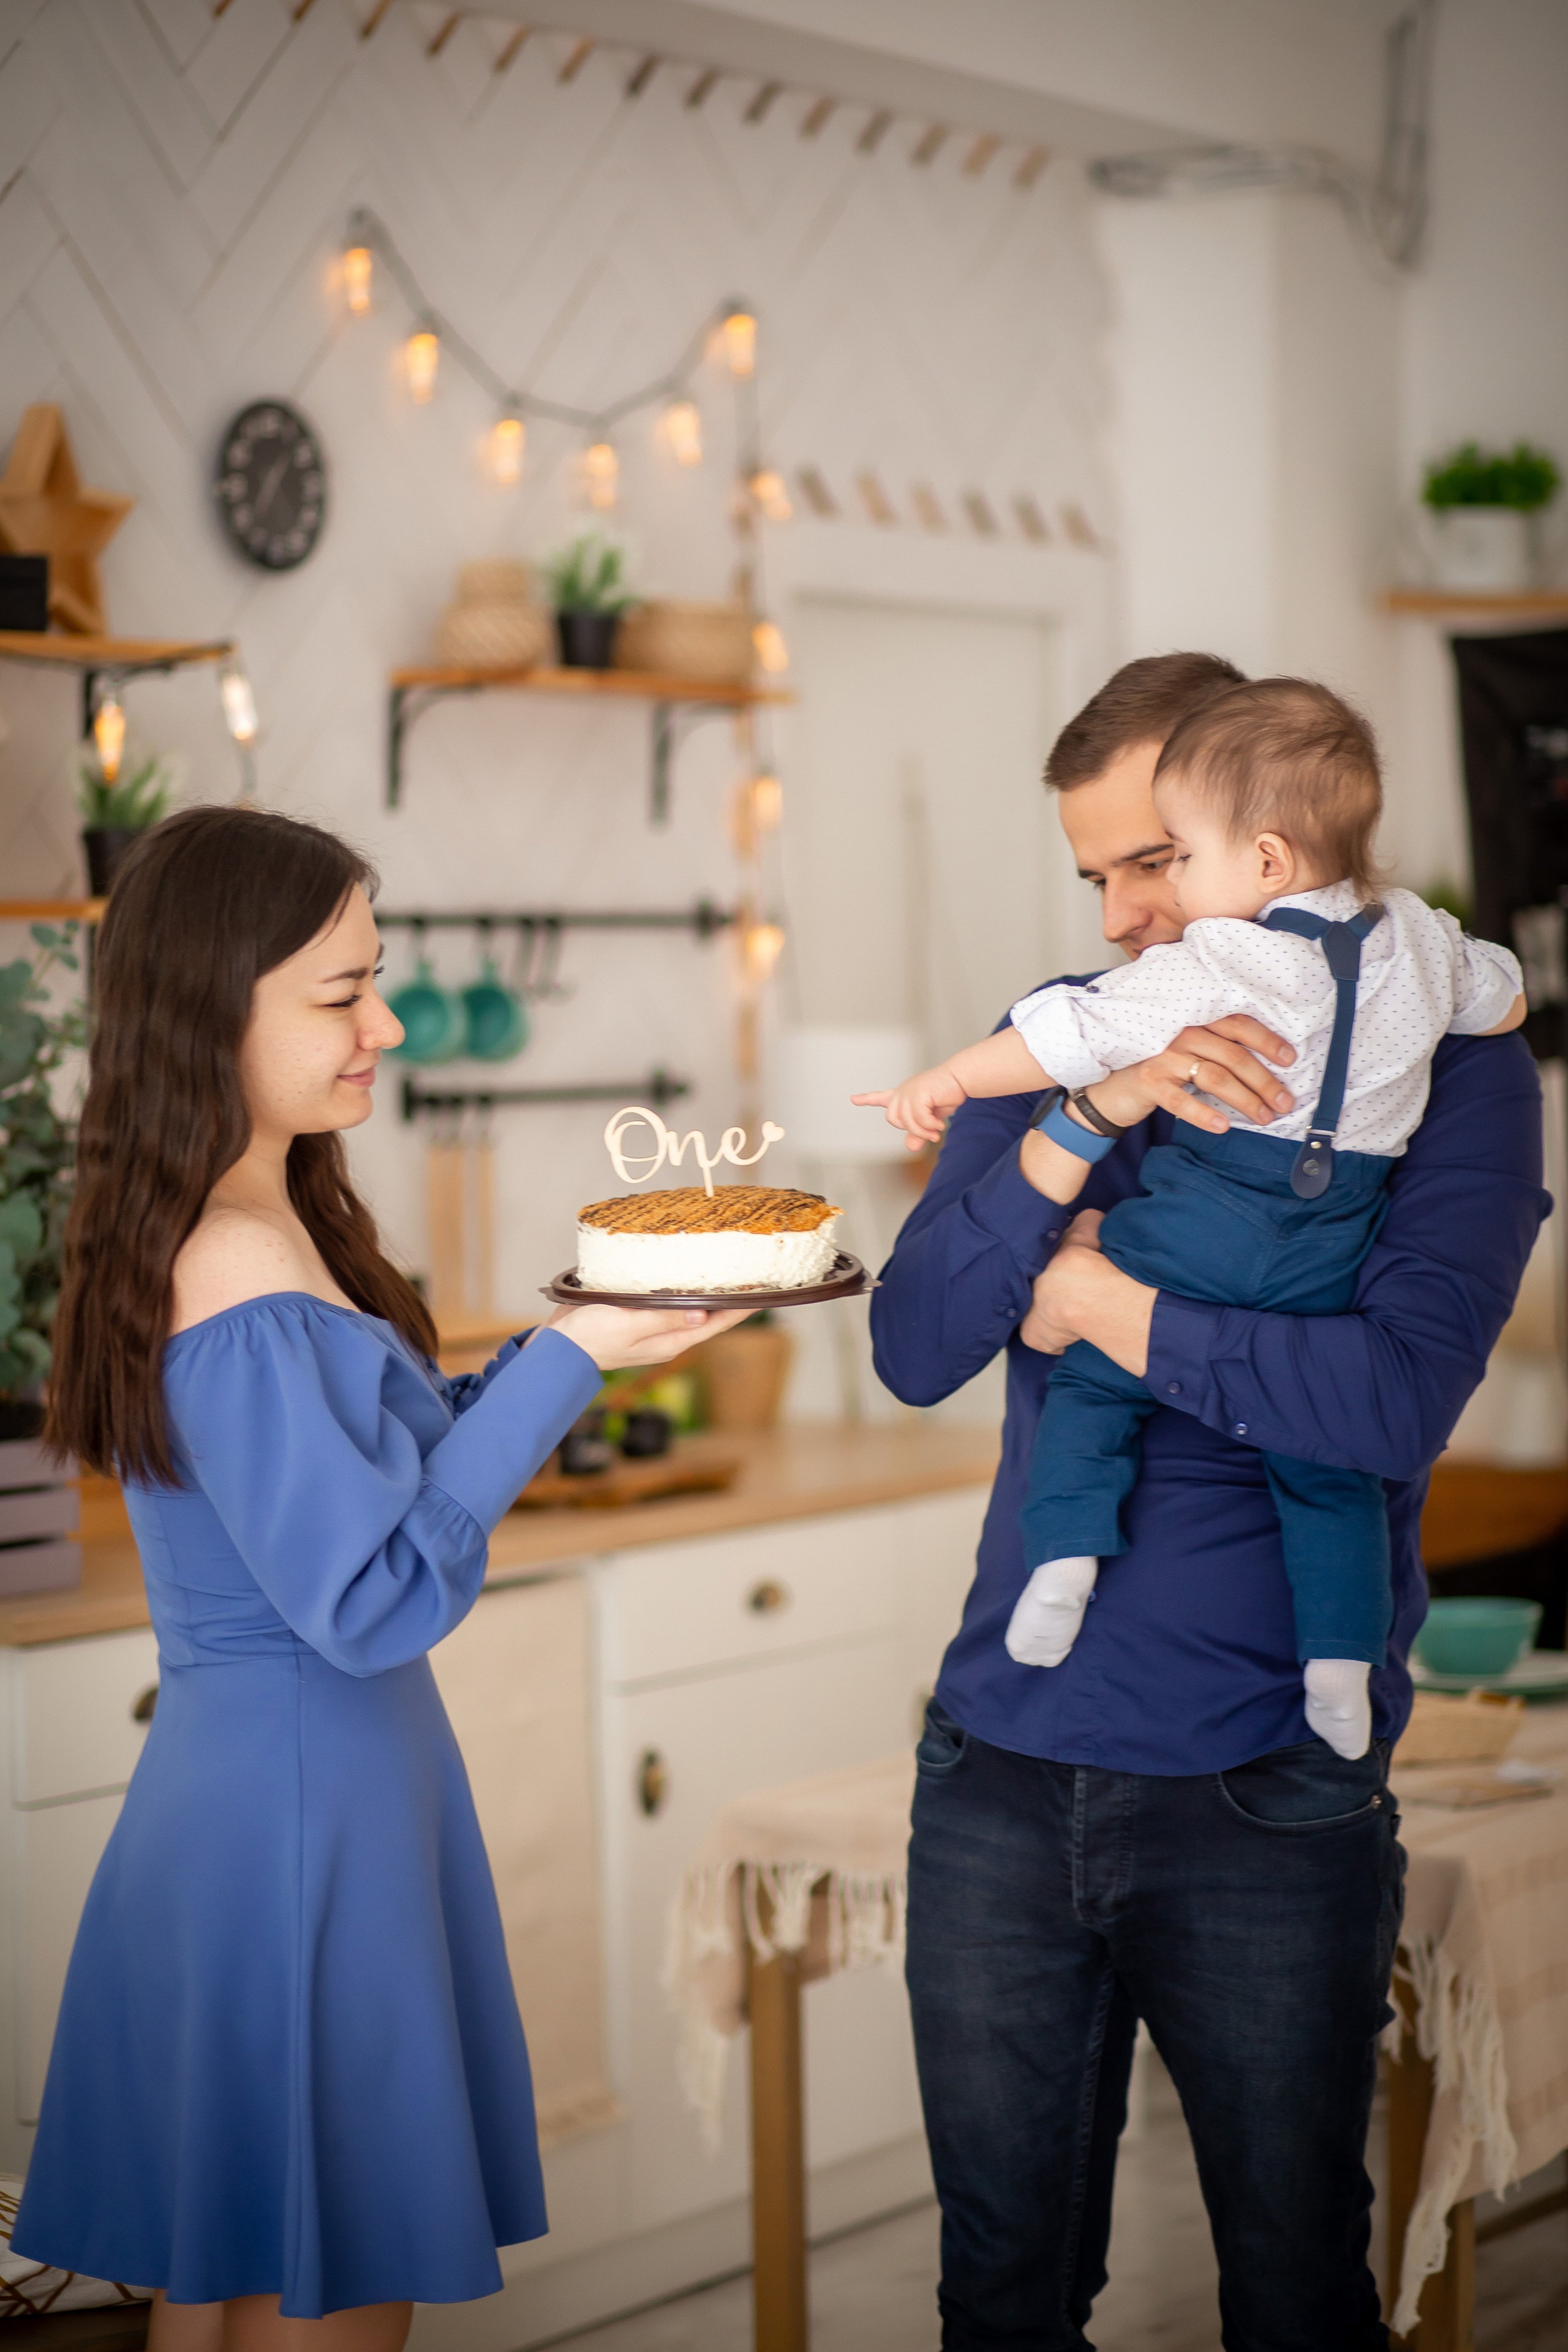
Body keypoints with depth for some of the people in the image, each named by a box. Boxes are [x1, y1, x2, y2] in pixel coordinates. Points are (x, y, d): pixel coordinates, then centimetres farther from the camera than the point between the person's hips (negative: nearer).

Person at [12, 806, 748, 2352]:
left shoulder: (265, 1228, 7)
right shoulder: (243, 1291, -23)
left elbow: (360, 1456, 15)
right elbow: (372, 1601, -23)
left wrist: (583, 1337, 5)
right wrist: (566, 1361, -20)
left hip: (239, 1788, 10)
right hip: (298, 1811, -10)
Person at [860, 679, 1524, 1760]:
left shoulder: (1215, 968, -13)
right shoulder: (1420, 941, 5)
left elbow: (1076, 1033, -11)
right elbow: (1507, 1000, 23)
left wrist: (943, 1083, -1)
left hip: (1195, 1229, -5)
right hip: (1330, 1254, 5)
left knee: (1091, 1379, 12)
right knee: (1323, 1451, 13)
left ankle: (1068, 1557, -5)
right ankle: (1341, 1661, 7)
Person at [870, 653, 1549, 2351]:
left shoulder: (1443, 1057, -5)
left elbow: (1394, 1398, -20)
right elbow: (915, 1351, -6)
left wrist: (1094, 1299, -11)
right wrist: (1088, 1117, -19)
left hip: (1270, 1808, -3)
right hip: (1003, 1774, 4)